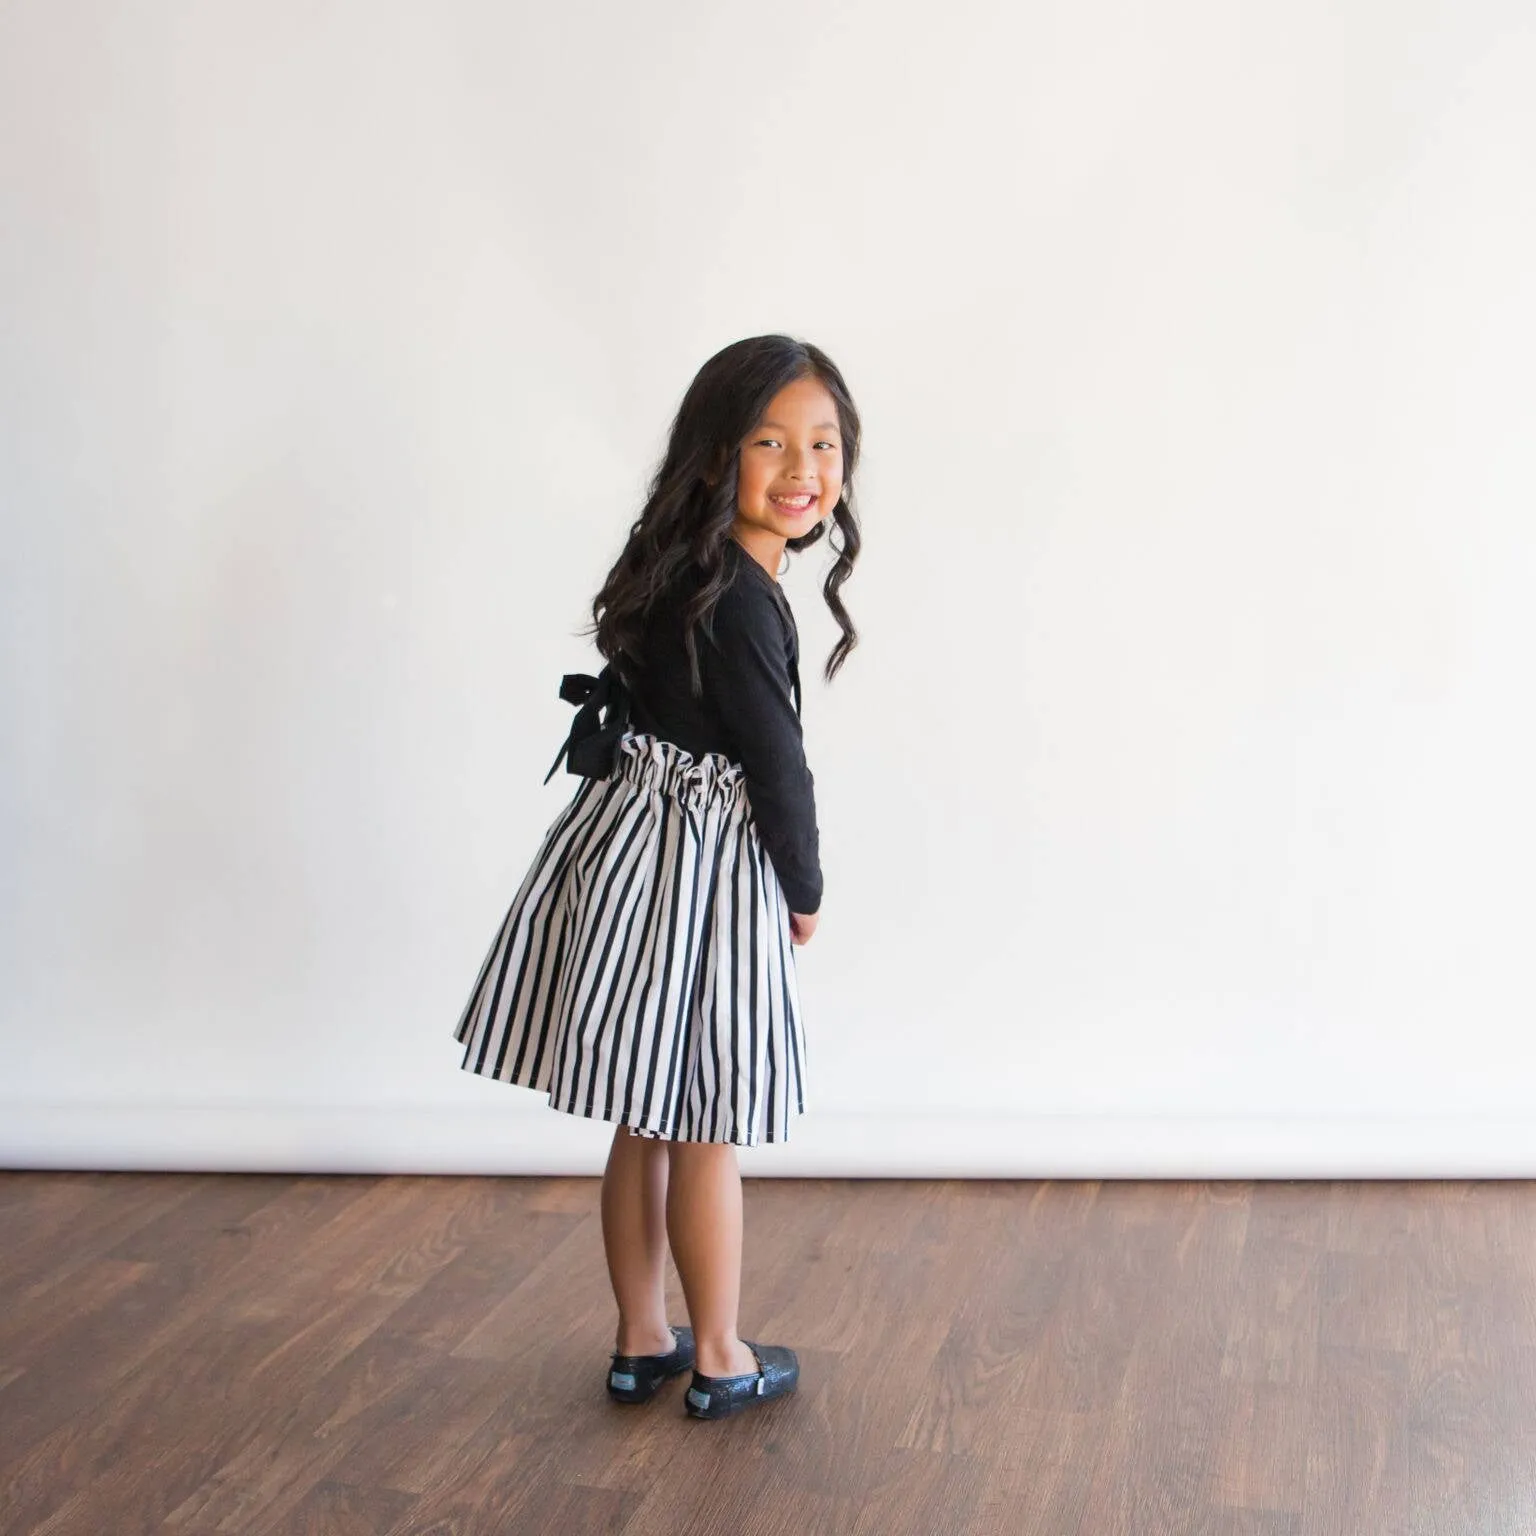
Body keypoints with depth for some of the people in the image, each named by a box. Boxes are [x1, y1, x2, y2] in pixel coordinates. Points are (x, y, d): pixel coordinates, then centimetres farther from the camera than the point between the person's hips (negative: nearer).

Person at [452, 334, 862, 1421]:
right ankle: (720, 1360, 20)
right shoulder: (738, 599, -21)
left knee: (646, 1121, 17)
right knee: (706, 1130, 5)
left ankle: (643, 1342, 30)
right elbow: (776, 762, -17)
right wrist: (806, 890, -1)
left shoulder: (684, 571, 8)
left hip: (634, 842, 9)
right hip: (703, 874, -9)